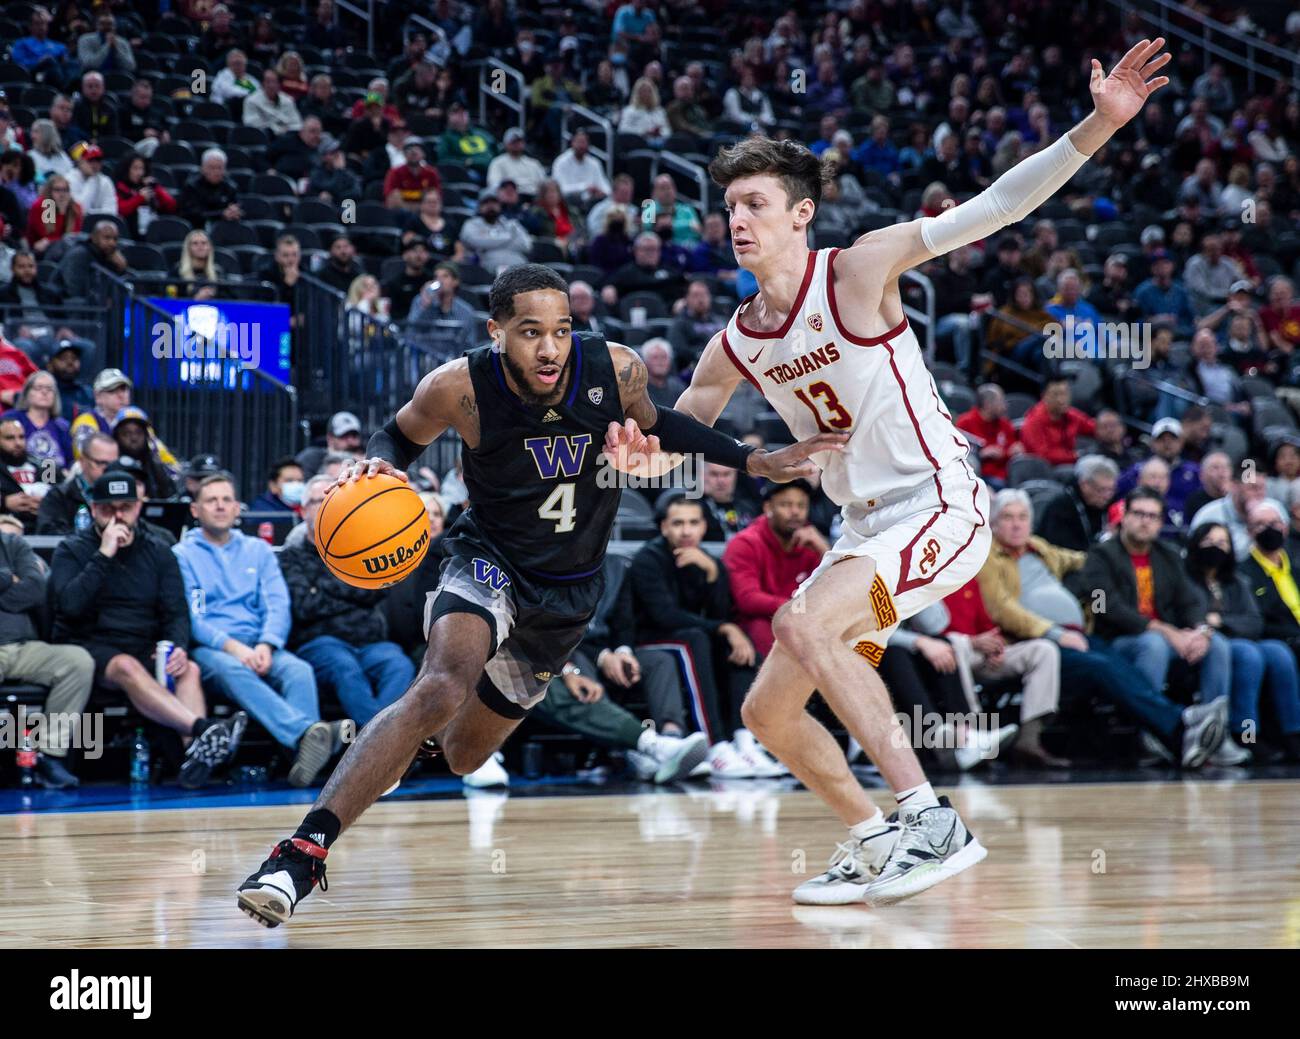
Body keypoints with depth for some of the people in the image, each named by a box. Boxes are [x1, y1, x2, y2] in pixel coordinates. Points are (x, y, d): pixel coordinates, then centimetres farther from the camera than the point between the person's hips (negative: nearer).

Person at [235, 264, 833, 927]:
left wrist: (754, 462, 3)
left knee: (463, 754, 16)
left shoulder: (615, 370, -17)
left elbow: (652, 424, 7)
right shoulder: (458, 387, -22)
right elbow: (402, 435, -1)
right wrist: (378, 465, -24)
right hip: (489, 562, -4)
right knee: (443, 687, -35)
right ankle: (302, 853, -37)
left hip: (570, 591, 4)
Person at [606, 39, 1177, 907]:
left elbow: (996, 206, -16)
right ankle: (875, 845, 22)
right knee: (769, 711, 6)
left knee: (802, 624, -30)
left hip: (940, 504, -8)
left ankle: (932, 821, -29)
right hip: (865, 527, 8)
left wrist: (1098, 125, -26)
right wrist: (634, 443, -8)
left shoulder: (860, 269, -10)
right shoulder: (737, 346, 7)